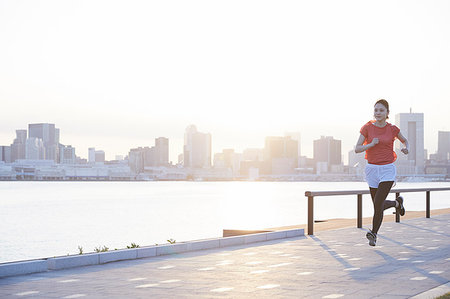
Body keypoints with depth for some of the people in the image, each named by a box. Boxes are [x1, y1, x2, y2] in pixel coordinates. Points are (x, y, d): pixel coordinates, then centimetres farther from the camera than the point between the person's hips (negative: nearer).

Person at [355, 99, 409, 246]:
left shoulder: (392, 129, -2)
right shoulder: (367, 128, -3)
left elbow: (405, 141, 17)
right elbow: (357, 149, -7)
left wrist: (406, 149, -5)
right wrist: (371, 144, -23)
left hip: (388, 170, -2)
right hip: (372, 169, 2)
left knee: (378, 203, -16)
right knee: (379, 206, 11)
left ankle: (373, 234, 1)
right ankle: (397, 203, 43)